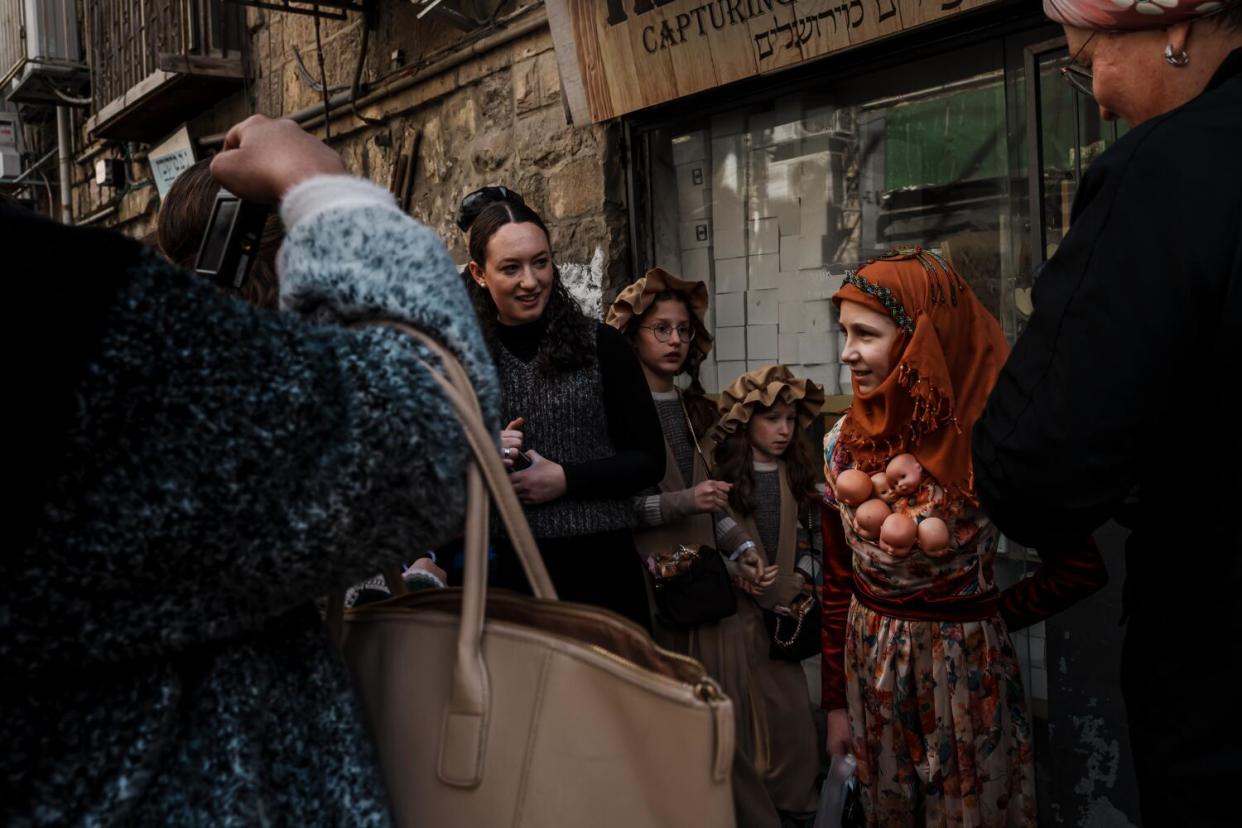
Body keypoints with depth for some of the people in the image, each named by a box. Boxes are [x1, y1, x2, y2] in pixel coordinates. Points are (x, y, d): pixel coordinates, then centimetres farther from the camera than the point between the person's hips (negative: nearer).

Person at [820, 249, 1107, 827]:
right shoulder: (843, 442, -5)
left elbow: (1081, 567, -12)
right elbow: (836, 580, 2)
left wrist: (998, 616, -5)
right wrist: (836, 702, 5)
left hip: (966, 668, -4)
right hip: (869, 667, 4)